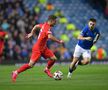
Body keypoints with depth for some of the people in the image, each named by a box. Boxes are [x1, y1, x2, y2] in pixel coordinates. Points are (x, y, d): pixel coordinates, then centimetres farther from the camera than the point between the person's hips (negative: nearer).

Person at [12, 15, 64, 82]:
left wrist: (31, 33, 32)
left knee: (54, 59, 0)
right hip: (38, 49, -9)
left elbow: (36, 26, 21)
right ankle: (16, 72, 5)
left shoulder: (44, 25, 4)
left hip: (43, 48, 9)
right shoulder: (47, 28, -25)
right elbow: (50, 36, -43)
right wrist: (59, 41, -33)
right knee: (30, 65, -7)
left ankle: (47, 69, 24)